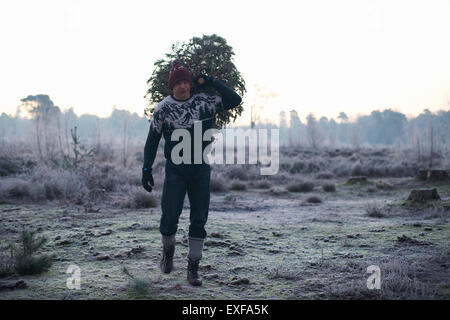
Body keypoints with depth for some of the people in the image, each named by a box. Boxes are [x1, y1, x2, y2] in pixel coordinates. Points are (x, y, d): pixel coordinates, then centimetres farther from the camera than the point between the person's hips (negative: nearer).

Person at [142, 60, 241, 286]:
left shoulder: (204, 101, 3)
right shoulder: (163, 108, -2)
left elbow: (234, 100, 1)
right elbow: (152, 140, 3)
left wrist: (211, 82, -5)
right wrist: (146, 169, -2)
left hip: (201, 169, 2)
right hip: (175, 170, -2)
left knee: (199, 219, 1)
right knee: (170, 216, -6)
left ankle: (193, 269, 8)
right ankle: (168, 251, 25)